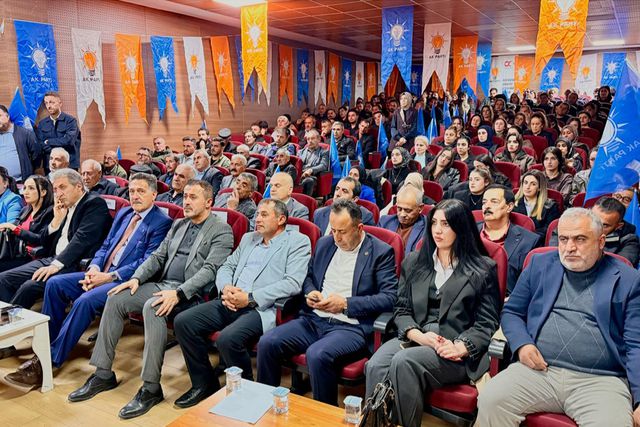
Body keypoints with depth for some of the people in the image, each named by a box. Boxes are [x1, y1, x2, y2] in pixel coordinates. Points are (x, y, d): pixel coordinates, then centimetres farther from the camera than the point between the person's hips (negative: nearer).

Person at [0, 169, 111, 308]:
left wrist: (56, 264, -24)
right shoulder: (64, 209, 19)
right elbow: (44, 242, 20)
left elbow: (83, 238, -18)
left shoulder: (95, 203, -5)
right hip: (52, 260, 8)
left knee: (30, 286, -25)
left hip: (75, 265, -8)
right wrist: (57, 219, 4)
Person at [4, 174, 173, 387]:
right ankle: (47, 344, 3)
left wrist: (109, 277, -19)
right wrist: (94, 267, -3)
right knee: (54, 283, -6)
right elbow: (105, 246, 18)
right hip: (102, 273, 8)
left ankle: (49, 361, -17)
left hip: (125, 280, -8)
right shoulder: (123, 213, 18)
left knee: (84, 301, -29)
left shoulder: (162, 223, -8)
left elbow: (147, 263, -16)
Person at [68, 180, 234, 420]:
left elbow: (209, 270, -16)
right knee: (115, 300, -9)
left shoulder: (221, 231, -5)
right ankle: (103, 374, 0)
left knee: (152, 307, -34)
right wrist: (136, 278, 0)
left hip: (190, 292, -8)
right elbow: (158, 256, 18)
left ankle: (151, 388, -25)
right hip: (161, 284, 8)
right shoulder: (178, 224, 20)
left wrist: (178, 293, -27)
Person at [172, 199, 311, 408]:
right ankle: (204, 383, 9)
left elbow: (293, 283, -12)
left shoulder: (298, 241, 1)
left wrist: (250, 298, -16)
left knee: (227, 339, -31)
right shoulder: (249, 238, 22)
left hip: (262, 308, -7)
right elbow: (226, 267, 21)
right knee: (183, 321, -9)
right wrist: (226, 288, -3)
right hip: (230, 303, 7)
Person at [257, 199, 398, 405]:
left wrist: (345, 303, -15)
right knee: (267, 343, -15)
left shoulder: (381, 252, -3)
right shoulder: (324, 243, 14)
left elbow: (389, 297, -9)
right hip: (313, 320, 6)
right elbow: (309, 277, 27)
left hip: (350, 326, -5)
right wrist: (310, 292, 3)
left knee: (317, 354, -33)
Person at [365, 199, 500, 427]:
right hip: (414, 338, 3)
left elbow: (486, 322, 3)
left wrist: (460, 347, -14)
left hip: (457, 352, -3)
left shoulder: (483, 269, 7)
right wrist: (419, 336, -9)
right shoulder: (413, 262, 17)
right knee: (376, 366, -29)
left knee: (403, 362, -32)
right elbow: (401, 310, 12)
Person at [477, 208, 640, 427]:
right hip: (537, 370, 2)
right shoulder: (540, 264, 14)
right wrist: (521, 344, -3)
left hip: (600, 381, -1)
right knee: (490, 401, -23)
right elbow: (511, 312, 17)